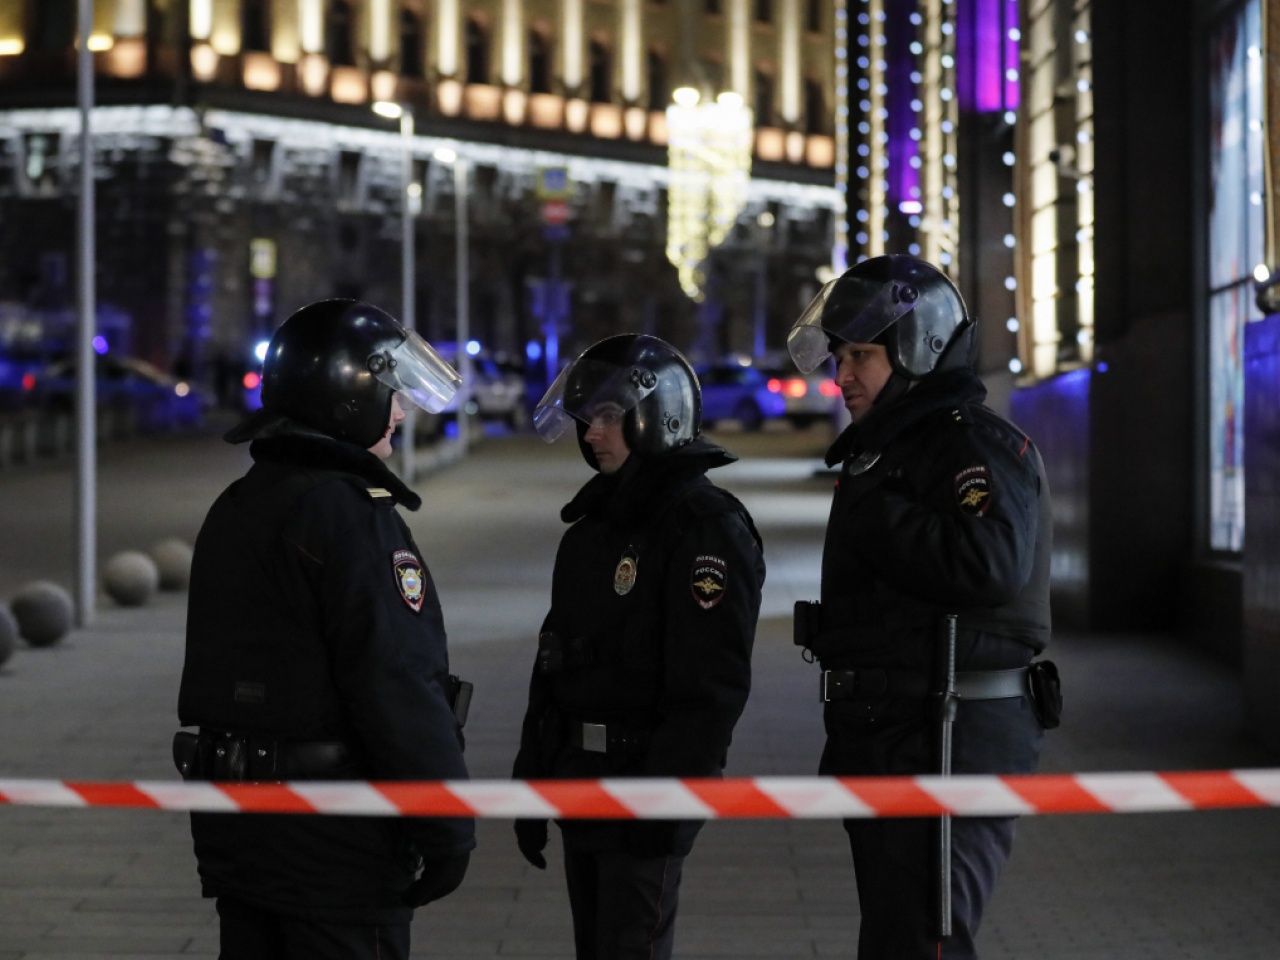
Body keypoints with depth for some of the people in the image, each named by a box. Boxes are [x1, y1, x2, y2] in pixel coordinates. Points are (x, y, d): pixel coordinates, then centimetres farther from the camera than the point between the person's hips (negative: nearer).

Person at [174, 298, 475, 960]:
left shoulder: (235, 508, 13)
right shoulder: (350, 515, -17)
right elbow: (397, 688, -21)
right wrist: (449, 825, -15)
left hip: (234, 830, 9)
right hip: (333, 840, -9)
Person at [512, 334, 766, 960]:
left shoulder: (707, 526, -13)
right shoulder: (595, 520, 13)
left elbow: (712, 686, -19)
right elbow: (554, 659, 18)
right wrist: (531, 778, 16)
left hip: (648, 781, -8)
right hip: (580, 783, 8)